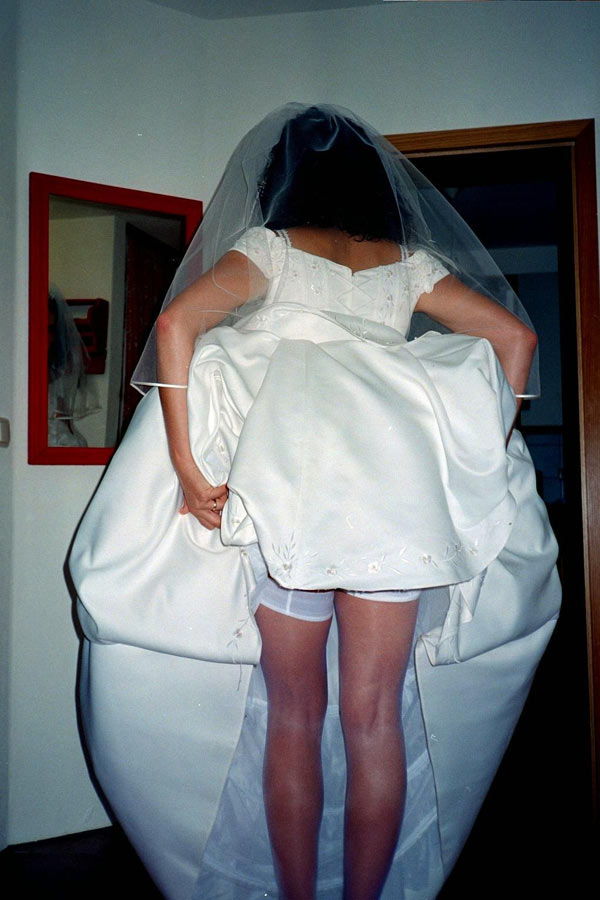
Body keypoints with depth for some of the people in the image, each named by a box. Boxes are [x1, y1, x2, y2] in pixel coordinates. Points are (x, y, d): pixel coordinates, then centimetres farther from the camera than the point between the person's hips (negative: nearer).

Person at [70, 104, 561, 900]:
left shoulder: (270, 247, 12)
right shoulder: (408, 262, 19)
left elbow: (176, 322, -5)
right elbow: (515, 334, 17)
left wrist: (186, 465, -7)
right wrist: (486, 451, 17)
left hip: (288, 483, -2)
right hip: (397, 483, 2)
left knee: (294, 715, 11)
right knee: (374, 718, 10)